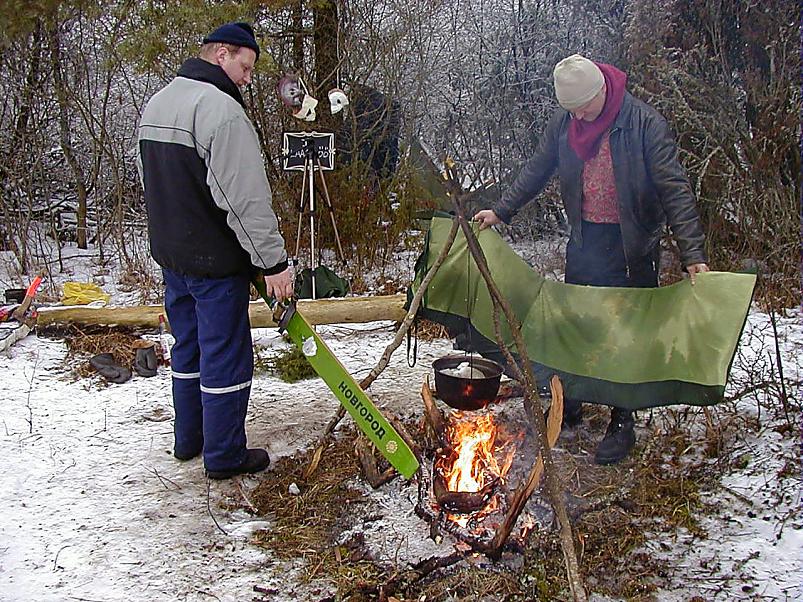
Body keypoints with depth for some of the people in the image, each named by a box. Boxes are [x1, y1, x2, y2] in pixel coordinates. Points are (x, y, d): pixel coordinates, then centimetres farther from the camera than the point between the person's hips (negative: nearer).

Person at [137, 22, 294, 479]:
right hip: (215, 261, -9)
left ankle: (189, 439, 33)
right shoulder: (221, 109, -19)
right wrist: (274, 261, -20)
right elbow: (246, 198, -24)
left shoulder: (156, 104, 12)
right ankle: (225, 456, 14)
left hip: (170, 253, 9)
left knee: (189, 349, 20)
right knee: (226, 357, 2)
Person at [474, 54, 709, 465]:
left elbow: (674, 190, -19)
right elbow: (536, 171, 12)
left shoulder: (645, 124, -17)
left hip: (631, 246, -5)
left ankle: (622, 424, 15)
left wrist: (692, 253, -24)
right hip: (583, 241, 5)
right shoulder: (563, 122, -2)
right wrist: (501, 211, 12)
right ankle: (569, 405, 30)